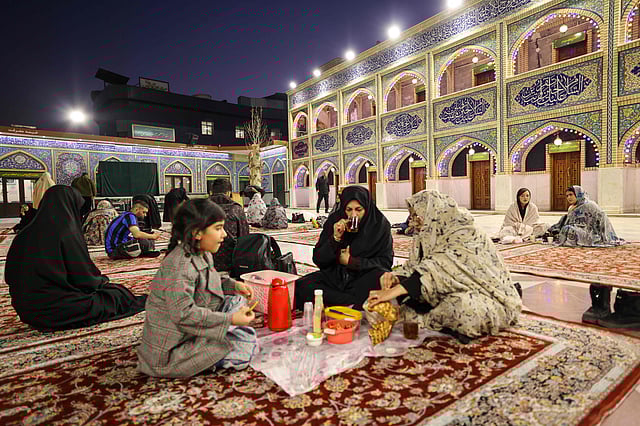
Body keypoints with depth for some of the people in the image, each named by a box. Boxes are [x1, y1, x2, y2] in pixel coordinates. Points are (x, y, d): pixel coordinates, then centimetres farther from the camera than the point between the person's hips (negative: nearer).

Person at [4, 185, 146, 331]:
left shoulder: (24, 235, 3)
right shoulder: (67, 233, -18)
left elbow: (10, 276, 12)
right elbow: (84, 279, -14)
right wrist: (102, 280, 8)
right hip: (55, 310, -8)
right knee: (116, 294, 10)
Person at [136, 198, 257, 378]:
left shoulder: (202, 255, 2)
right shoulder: (179, 265, -28)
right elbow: (184, 314, -32)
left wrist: (233, 285, 1)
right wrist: (230, 319, -29)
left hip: (189, 331, 10)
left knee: (237, 300, 8)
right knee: (246, 345, -17)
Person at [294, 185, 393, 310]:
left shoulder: (380, 224, -4)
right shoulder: (334, 220, -1)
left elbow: (385, 262, -5)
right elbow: (317, 259, -3)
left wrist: (351, 262, -10)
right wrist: (335, 238, -18)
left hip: (365, 278, -2)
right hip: (335, 276, 3)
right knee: (302, 286, -22)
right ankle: (356, 304, -21)